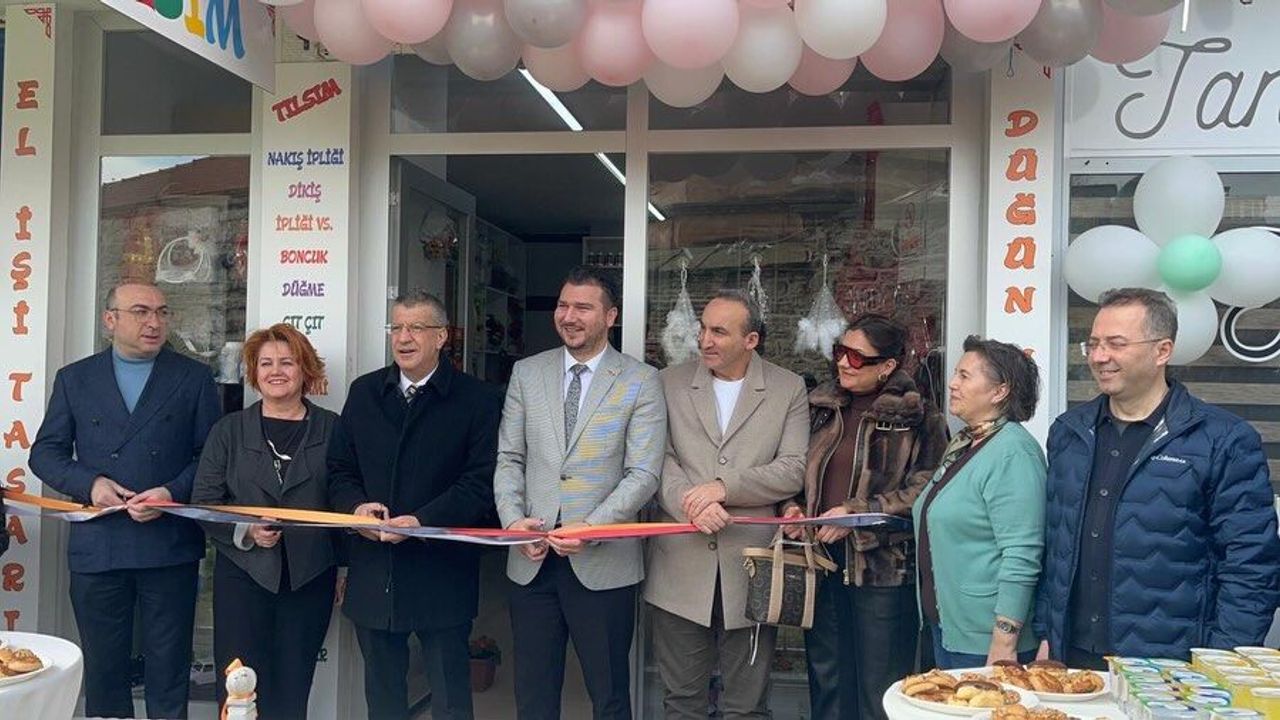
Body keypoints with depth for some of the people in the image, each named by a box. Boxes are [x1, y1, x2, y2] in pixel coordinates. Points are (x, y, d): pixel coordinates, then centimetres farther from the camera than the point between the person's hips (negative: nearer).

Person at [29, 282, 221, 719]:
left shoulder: (194, 378, 5)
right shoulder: (74, 379, 9)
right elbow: (45, 452, 8)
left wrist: (175, 492, -14)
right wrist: (89, 483, -9)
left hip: (170, 546, -1)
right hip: (97, 547, 2)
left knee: (169, 667, 6)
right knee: (102, 667, 11)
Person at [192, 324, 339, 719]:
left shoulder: (332, 429, 4)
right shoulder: (229, 430, 7)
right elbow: (203, 502, 3)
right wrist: (245, 531, -14)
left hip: (310, 578, 0)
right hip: (243, 573, 0)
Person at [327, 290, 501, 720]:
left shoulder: (475, 399, -4)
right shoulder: (364, 392, 10)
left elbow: (481, 482, -10)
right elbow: (339, 469, 12)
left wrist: (423, 520, -22)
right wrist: (356, 506, -9)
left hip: (442, 574, -4)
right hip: (373, 573, 4)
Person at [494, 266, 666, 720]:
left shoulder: (641, 382, -2)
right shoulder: (527, 373, 8)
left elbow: (643, 474, -8)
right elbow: (509, 458, 8)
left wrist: (591, 527, -19)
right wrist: (513, 519, -8)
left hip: (603, 562, -3)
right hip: (532, 559, 3)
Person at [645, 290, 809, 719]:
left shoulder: (789, 389, 4)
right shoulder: (671, 383, 7)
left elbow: (793, 470, -4)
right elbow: (660, 458, 0)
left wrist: (724, 487, -15)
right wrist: (692, 504, -18)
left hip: (750, 570, -1)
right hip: (681, 569, 1)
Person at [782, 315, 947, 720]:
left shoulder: (918, 418, -5)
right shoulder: (821, 407, 11)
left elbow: (924, 489, -13)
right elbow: (799, 473, 22)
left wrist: (857, 513, -17)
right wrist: (794, 508, 3)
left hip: (884, 567, -5)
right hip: (823, 564, 5)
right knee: (826, 681, 15)